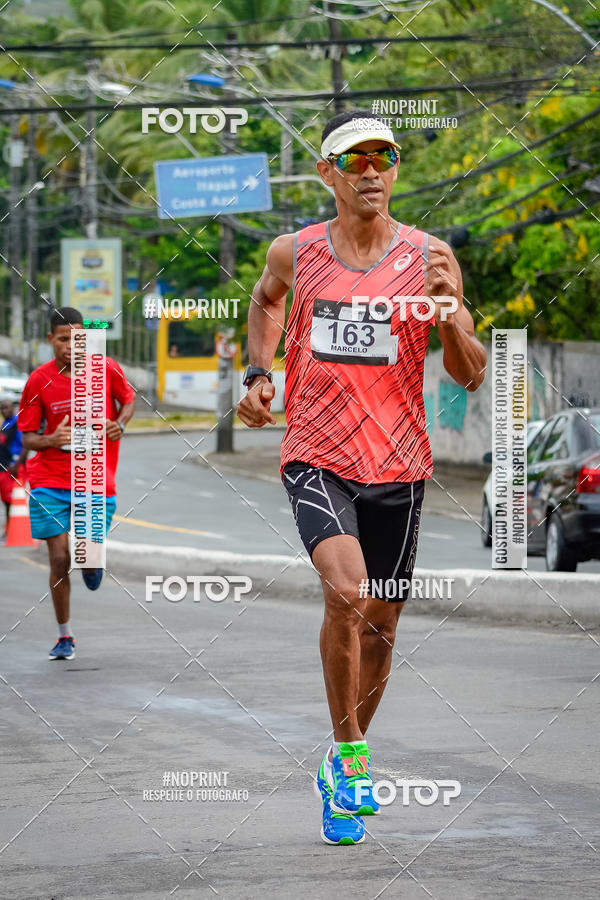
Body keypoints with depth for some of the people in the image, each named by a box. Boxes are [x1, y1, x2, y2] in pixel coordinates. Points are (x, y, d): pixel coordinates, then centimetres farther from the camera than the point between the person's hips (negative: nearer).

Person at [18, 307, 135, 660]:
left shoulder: (107, 369, -4)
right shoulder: (39, 380, -5)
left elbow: (128, 398, 16)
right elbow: (28, 437, 1)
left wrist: (120, 422, -5)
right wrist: (51, 440, -21)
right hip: (50, 482, 0)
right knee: (60, 559, -4)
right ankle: (65, 637, 14)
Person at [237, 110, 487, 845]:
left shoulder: (428, 258, -3)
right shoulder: (294, 253, 1)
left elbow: (471, 376, -3)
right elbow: (265, 300, 26)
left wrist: (447, 313, -21)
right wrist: (258, 374, 13)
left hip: (396, 466, 2)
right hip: (316, 459, -1)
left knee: (380, 624, 11)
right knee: (346, 592, -26)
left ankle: (345, 761, 33)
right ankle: (346, 752, -10)